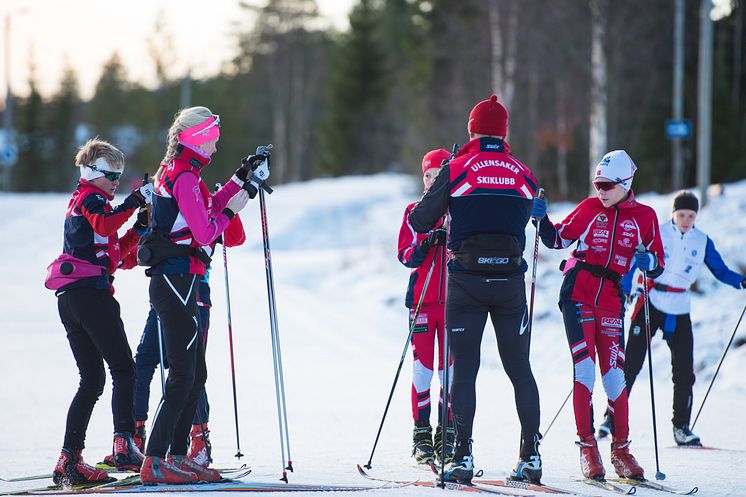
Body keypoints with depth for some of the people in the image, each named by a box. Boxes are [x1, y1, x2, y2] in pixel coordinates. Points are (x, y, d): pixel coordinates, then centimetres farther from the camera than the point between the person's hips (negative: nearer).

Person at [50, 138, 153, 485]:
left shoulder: (79, 202, 28)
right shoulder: (91, 198, 0)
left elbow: (113, 254, 25)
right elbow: (104, 224, -25)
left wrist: (139, 230, 14)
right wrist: (136, 200, -21)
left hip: (69, 299, 9)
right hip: (91, 292, -9)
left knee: (91, 379, 8)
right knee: (123, 369, -11)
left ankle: (68, 460, 3)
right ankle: (123, 445, -25)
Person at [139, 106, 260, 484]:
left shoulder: (174, 172, 16)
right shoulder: (185, 177, -14)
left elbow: (206, 210, 23)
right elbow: (205, 232, -17)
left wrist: (240, 179, 22)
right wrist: (230, 212, -2)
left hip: (173, 281, 10)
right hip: (177, 280, -10)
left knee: (195, 374, 14)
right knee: (183, 376, -10)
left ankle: (177, 456, 18)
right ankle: (154, 462, -12)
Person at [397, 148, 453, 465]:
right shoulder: (415, 212, 9)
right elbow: (405, 255, 0)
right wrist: (427, 244, -18)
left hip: (453, 299, 0)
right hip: (422, 297, 0)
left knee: (449, 367, 0)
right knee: (422, 365, -2)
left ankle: (447, 436, 4)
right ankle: (422, 434, 2)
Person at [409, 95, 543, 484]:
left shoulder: (456, 170, -4)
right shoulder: (524, 175, 4)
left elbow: (421, 223, 1)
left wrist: (414, 211, 24)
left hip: (466, 281, -2)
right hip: (510, 279, 2)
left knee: (464, 368, 1)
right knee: (519, 368, 10)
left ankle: (463, 457, -6)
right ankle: (530, 455, 8)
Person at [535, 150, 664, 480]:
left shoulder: (645, 216, 7)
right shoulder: (590, 208, 6)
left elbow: (658, 266, 8)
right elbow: (557, 240, 11)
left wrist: (648, 262, -14)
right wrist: (542, 219, -6)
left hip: (611, 300, 1)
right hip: (578, 294, -1)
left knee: (614, 374, -3)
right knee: (584, 367, -10)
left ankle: (621, 449, 8)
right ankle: (587, 446, -4)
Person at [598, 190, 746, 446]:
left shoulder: (702, 241, 7)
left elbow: (720, 271, 9)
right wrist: (623, 292, -20)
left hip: (680, 310, 3)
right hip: (651, 304, -3)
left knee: (684, 371, -2)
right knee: (630, 364, -6)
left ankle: (681, 427, 9)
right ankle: (612, 418, 0)